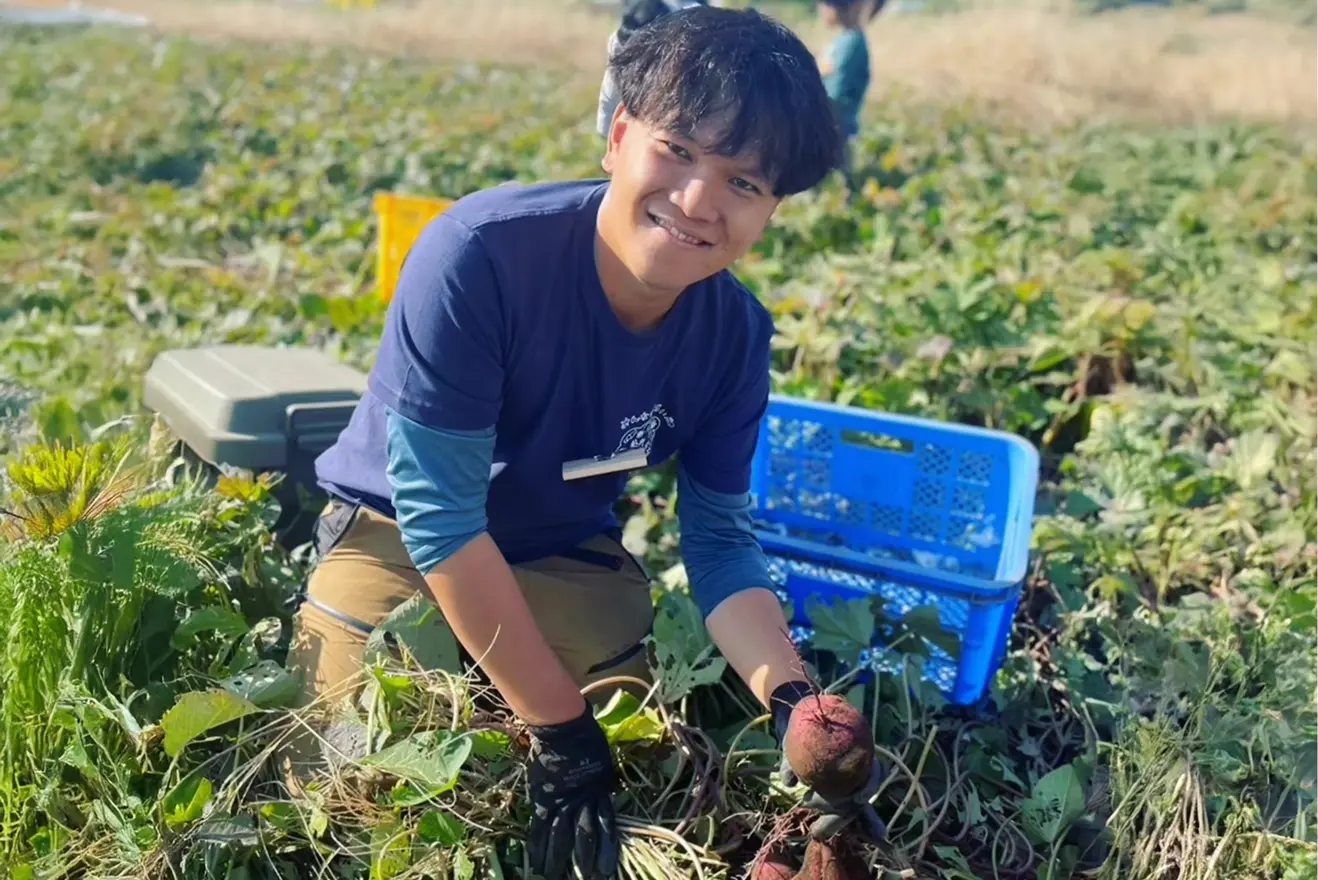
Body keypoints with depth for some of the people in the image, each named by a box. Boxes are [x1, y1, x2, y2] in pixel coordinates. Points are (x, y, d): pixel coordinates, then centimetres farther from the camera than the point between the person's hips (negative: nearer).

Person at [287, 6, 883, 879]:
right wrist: (558, 727, -27)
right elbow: (439, 516, -29)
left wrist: (791, 698, -28)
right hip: (397, 534, -4)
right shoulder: (478, 256, -33)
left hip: (568, 556, 4)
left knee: (630, 772, 2)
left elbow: (721, 537, -9)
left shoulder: (735, 332, -17)